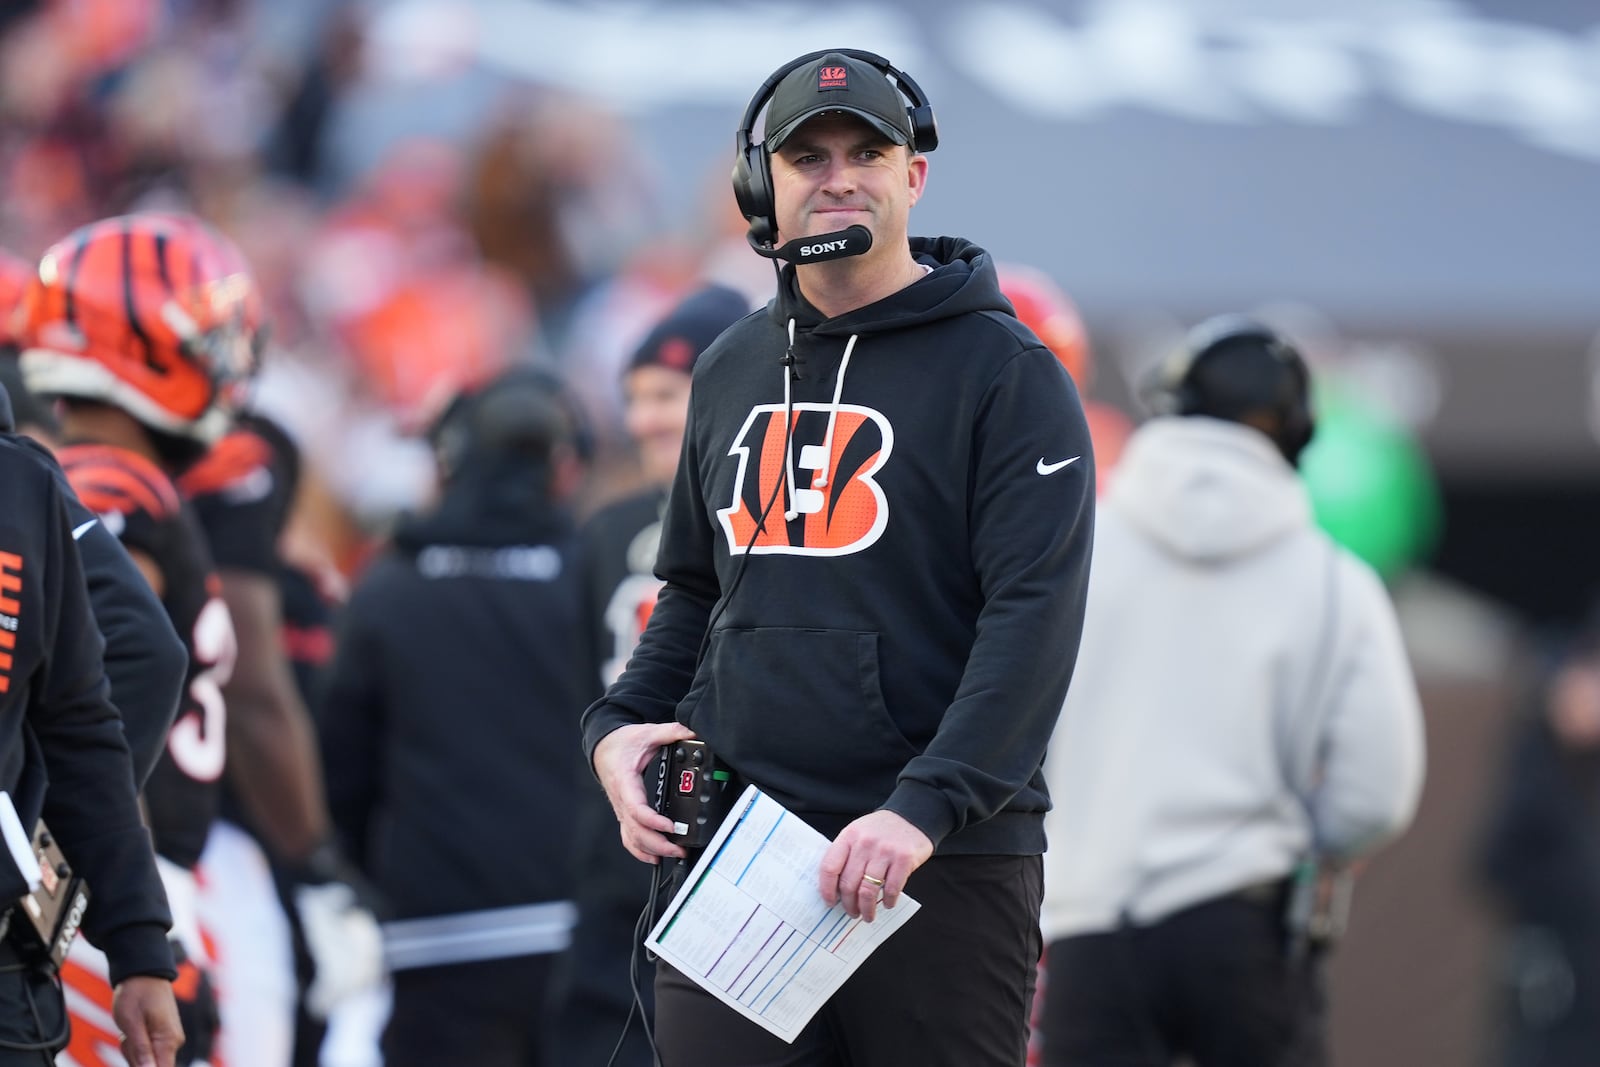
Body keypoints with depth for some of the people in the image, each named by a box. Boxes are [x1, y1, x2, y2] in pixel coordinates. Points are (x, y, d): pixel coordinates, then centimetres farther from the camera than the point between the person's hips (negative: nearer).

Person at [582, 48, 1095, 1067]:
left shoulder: (1006, 372, -3)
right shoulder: (730, 371, 16)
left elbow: (1034, 615, -12)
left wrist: (926, 810, -23)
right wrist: (618, 723, 7)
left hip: (942, 862, -4)